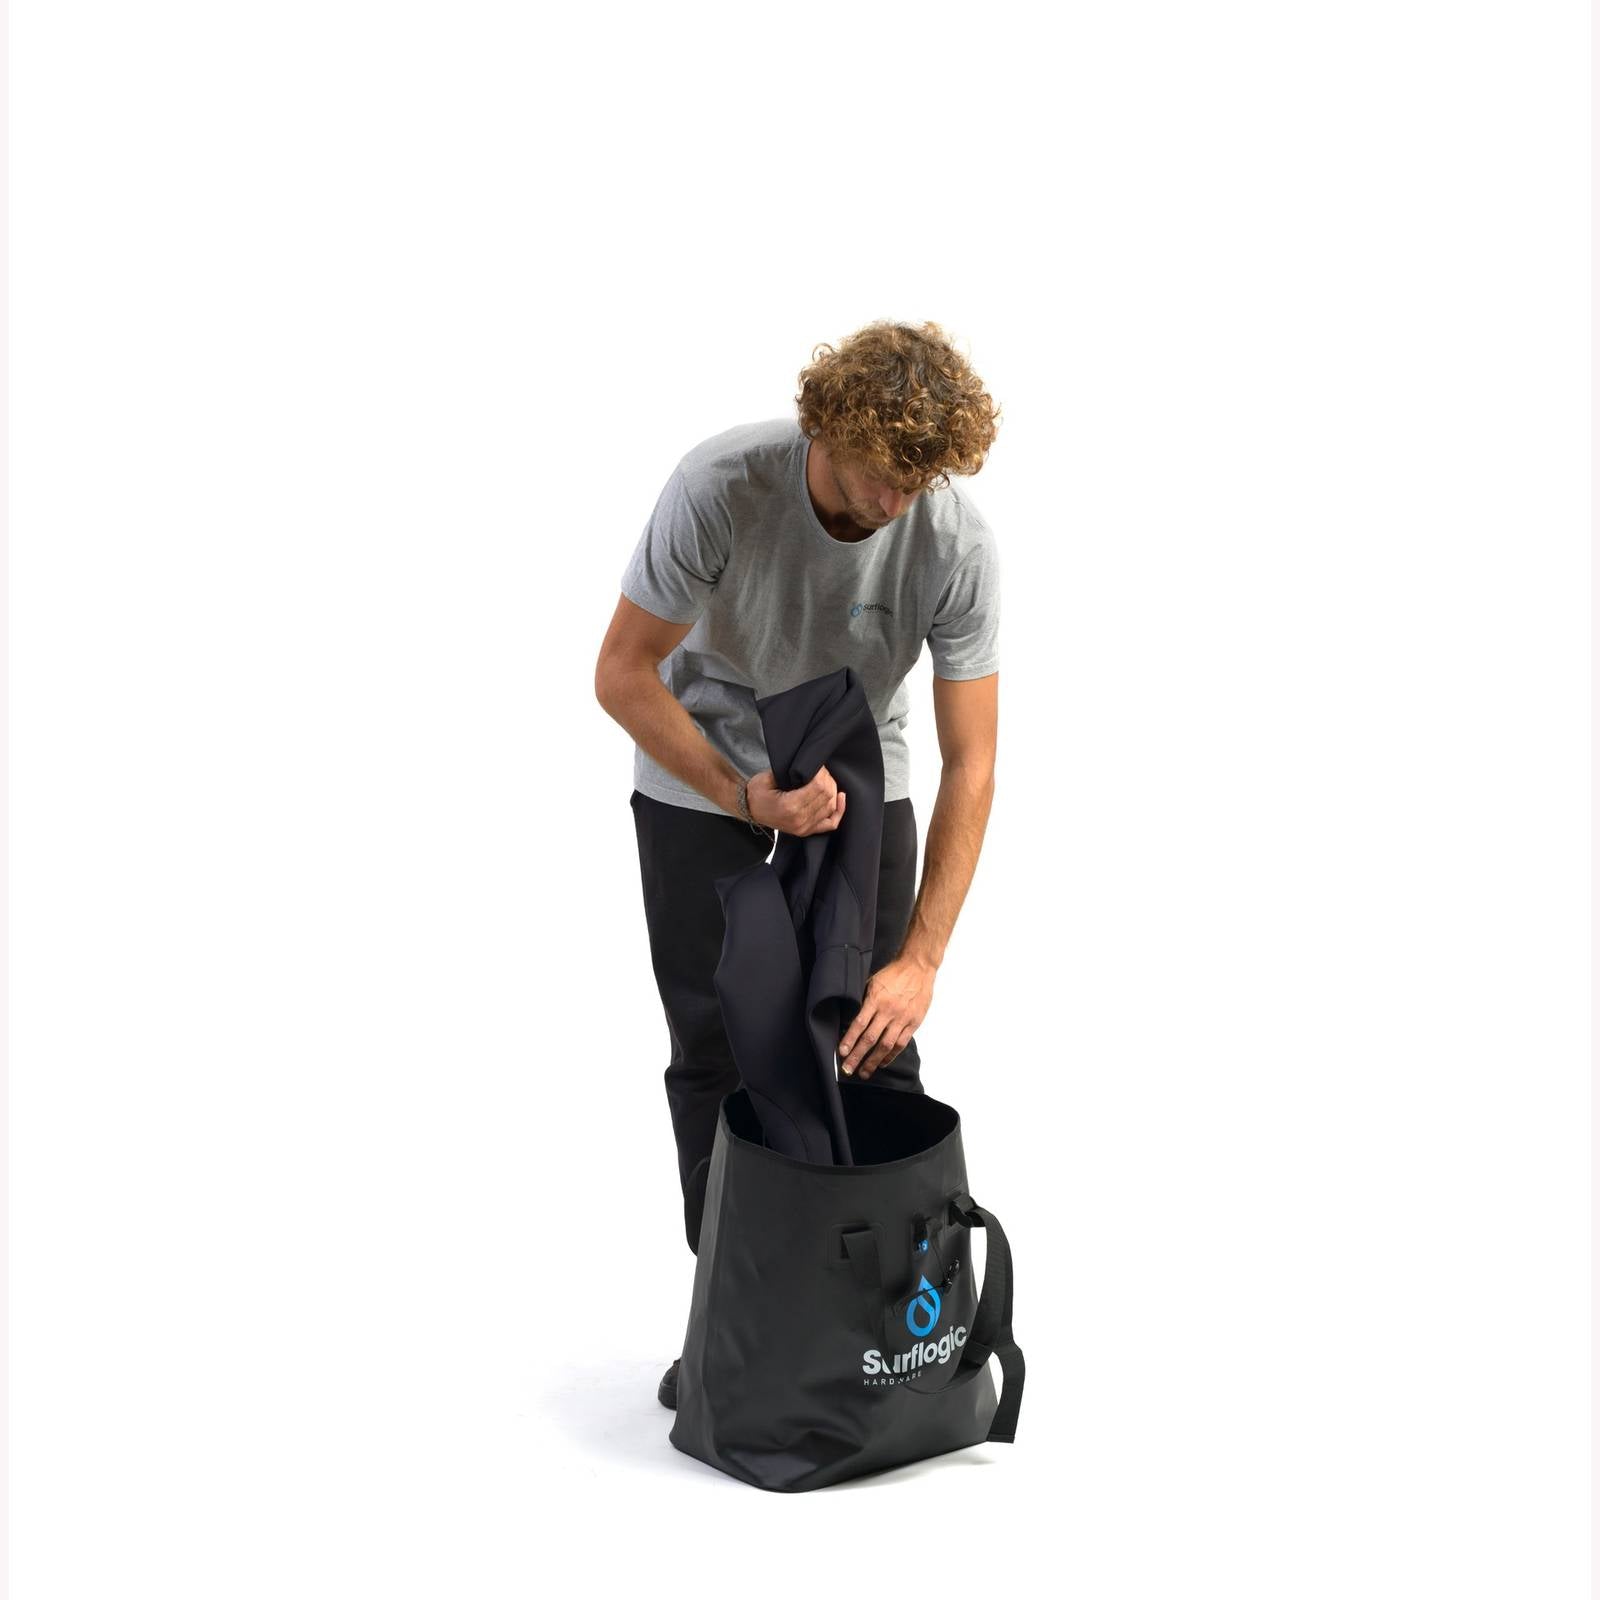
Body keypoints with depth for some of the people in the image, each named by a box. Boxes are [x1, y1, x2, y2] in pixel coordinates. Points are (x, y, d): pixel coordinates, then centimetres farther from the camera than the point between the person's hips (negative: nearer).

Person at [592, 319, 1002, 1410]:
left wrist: (921, 960, -30)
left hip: (860, 790, 1)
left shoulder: (957, 540, -25)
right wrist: (746, 795, -31)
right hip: (699, 790, -1)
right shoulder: (721, 486, -29)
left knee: (876, 1043, -4)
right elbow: (624, 673, -21)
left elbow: (970, 764, -23)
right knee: (717, 1054, 0)